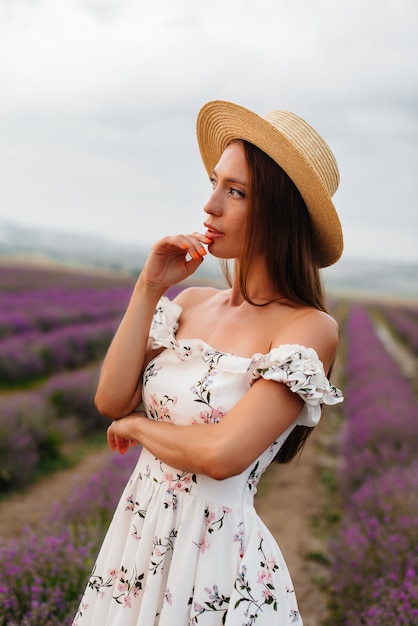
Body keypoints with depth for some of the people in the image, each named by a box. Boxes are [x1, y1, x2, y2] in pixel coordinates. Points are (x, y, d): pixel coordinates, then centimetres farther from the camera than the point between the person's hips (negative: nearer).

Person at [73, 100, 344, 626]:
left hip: (215, 550, -5)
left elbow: (223, 454, -24)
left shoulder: (309, 328, -17)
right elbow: (111, 401, -5)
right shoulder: (192, 302, 2)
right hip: (136, 533, 6)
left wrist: (137, 426, -7)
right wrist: (149, 287, -8)